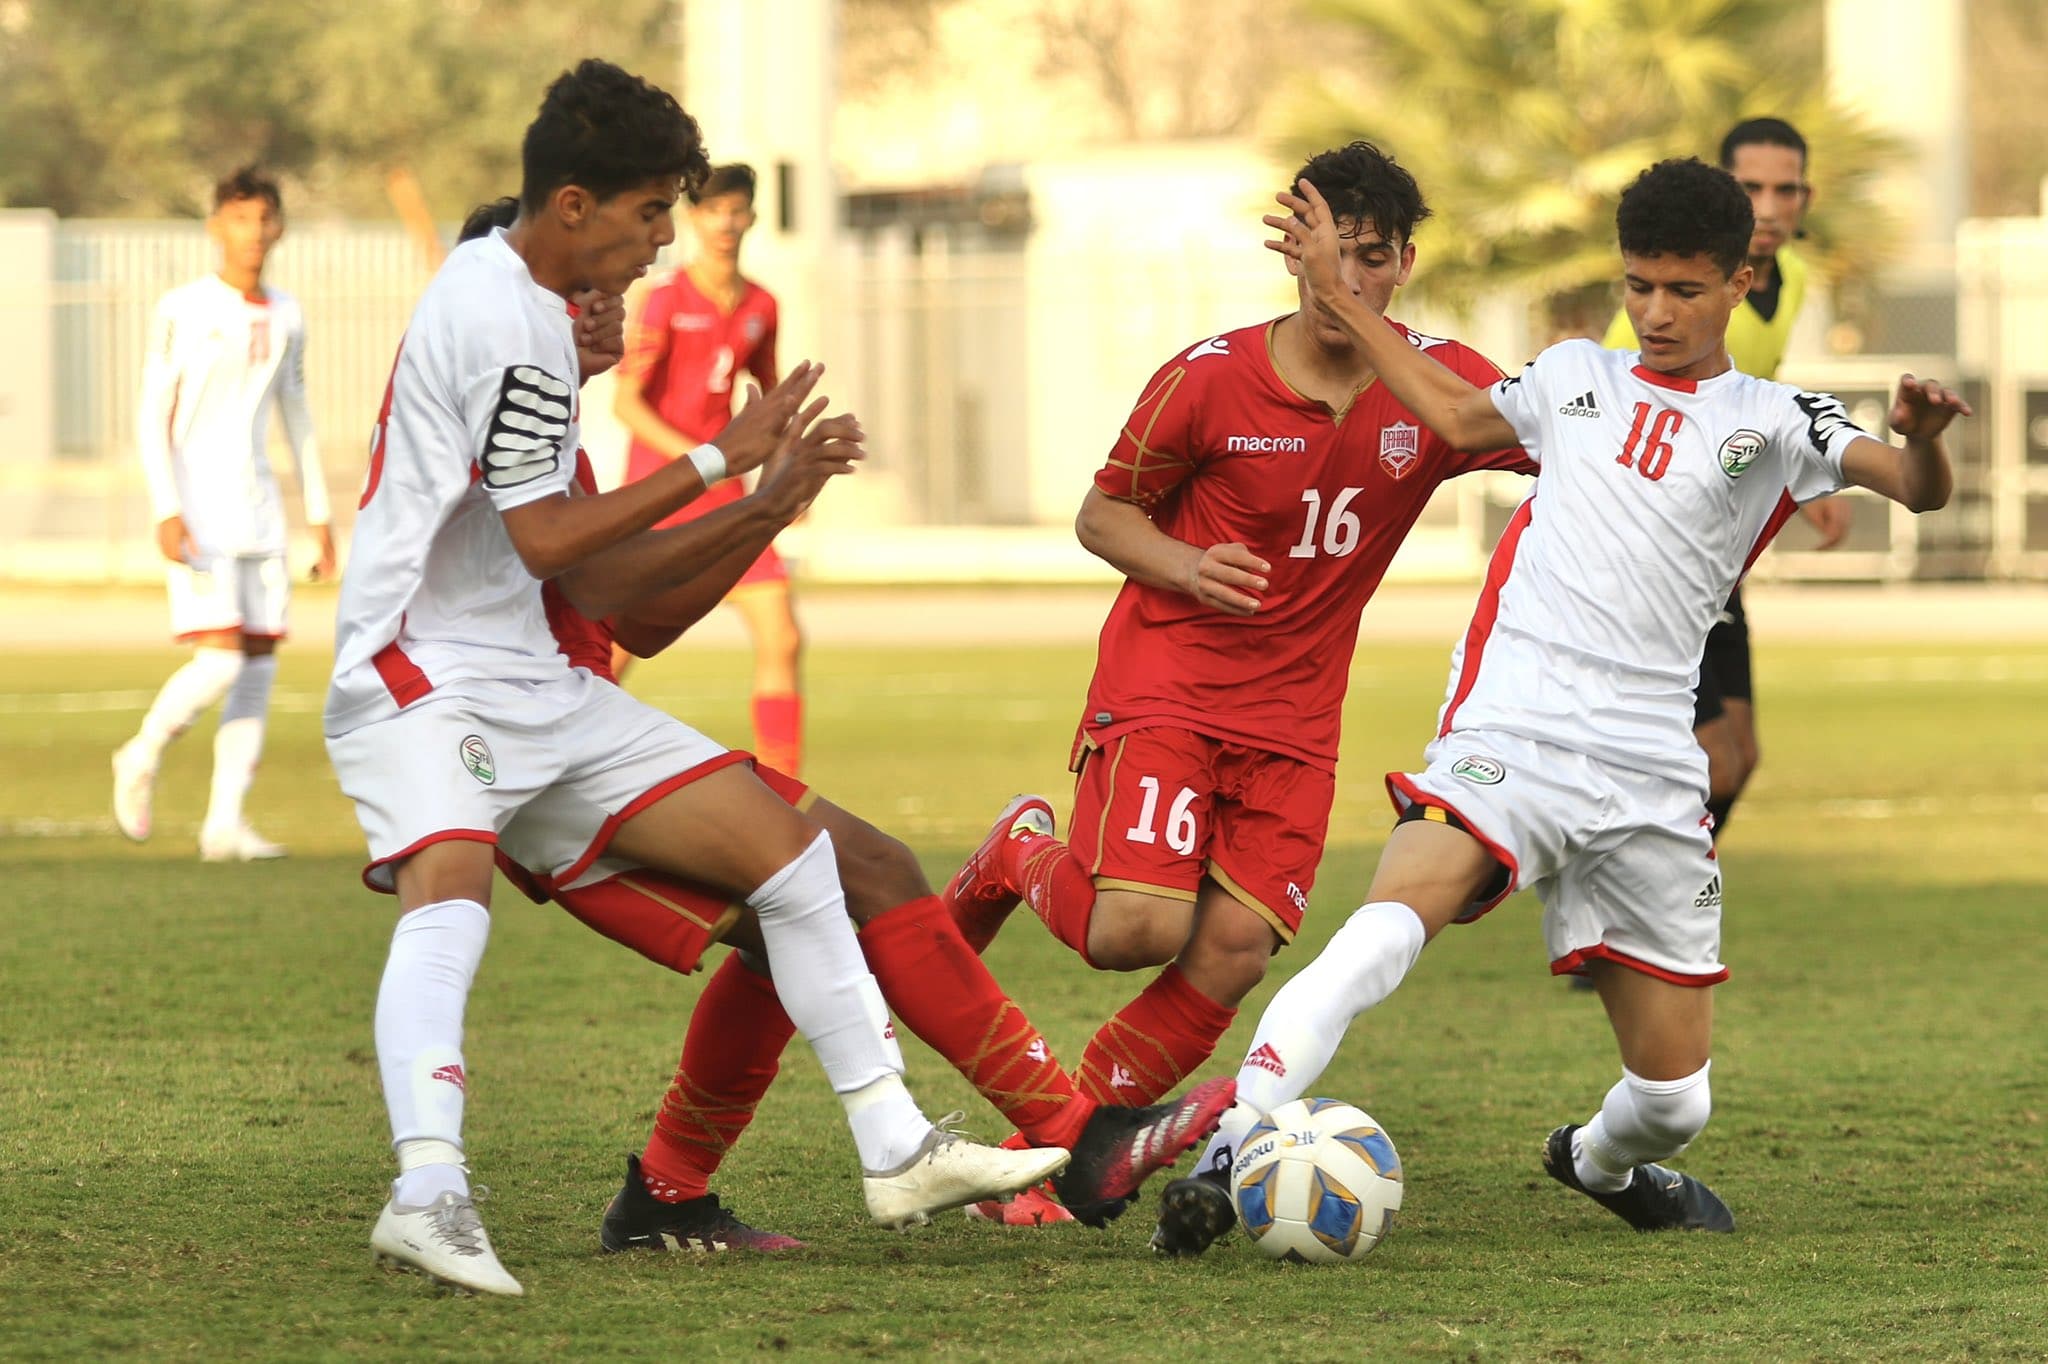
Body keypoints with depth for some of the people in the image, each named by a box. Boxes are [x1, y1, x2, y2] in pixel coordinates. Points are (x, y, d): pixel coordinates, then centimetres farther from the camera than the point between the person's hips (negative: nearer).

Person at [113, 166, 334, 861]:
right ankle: (142, 758, 11)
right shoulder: (182, 310, -5)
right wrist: (167, 511, -16)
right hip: (197, 514, -6)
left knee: (260, 662, -1)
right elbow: (152, 417, -7)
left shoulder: (285, 316, 11)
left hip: (259, 512, 6)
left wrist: (319, 515, 16)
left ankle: (226, 820, 2)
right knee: (220, 659, -15)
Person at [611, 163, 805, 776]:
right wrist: (694, 458, -23)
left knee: (782, 639, -7)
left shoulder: (761, 306, 9)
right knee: (618, 647, -4)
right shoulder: (665, 300, -8)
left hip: (724, 499, 5)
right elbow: (625, 402, -12)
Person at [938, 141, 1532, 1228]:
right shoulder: (1210, 378, -10)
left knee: (1232, 955, -11)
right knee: (1137, 929, -20)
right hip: (1162, 679, -3)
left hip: (1293, 714, 3)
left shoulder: (1437, 384, -3)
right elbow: (1101, 513, 2)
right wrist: (1186, 567, -19)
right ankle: (1016, 859, 14)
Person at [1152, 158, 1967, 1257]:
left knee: (1674, 1098, 5)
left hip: (1649, 779, 0)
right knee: (1387, 927, -32)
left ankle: (1599, 1164, 40)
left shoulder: (1771, 422, 9)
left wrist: (1920, 439, -27)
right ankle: (1230, 1148, -40)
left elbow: (1917, 488, -4)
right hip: (1509, 739, 0)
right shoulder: (1577, 376, 18)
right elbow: (1457, 415, 36)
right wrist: (1334, 293, 36)